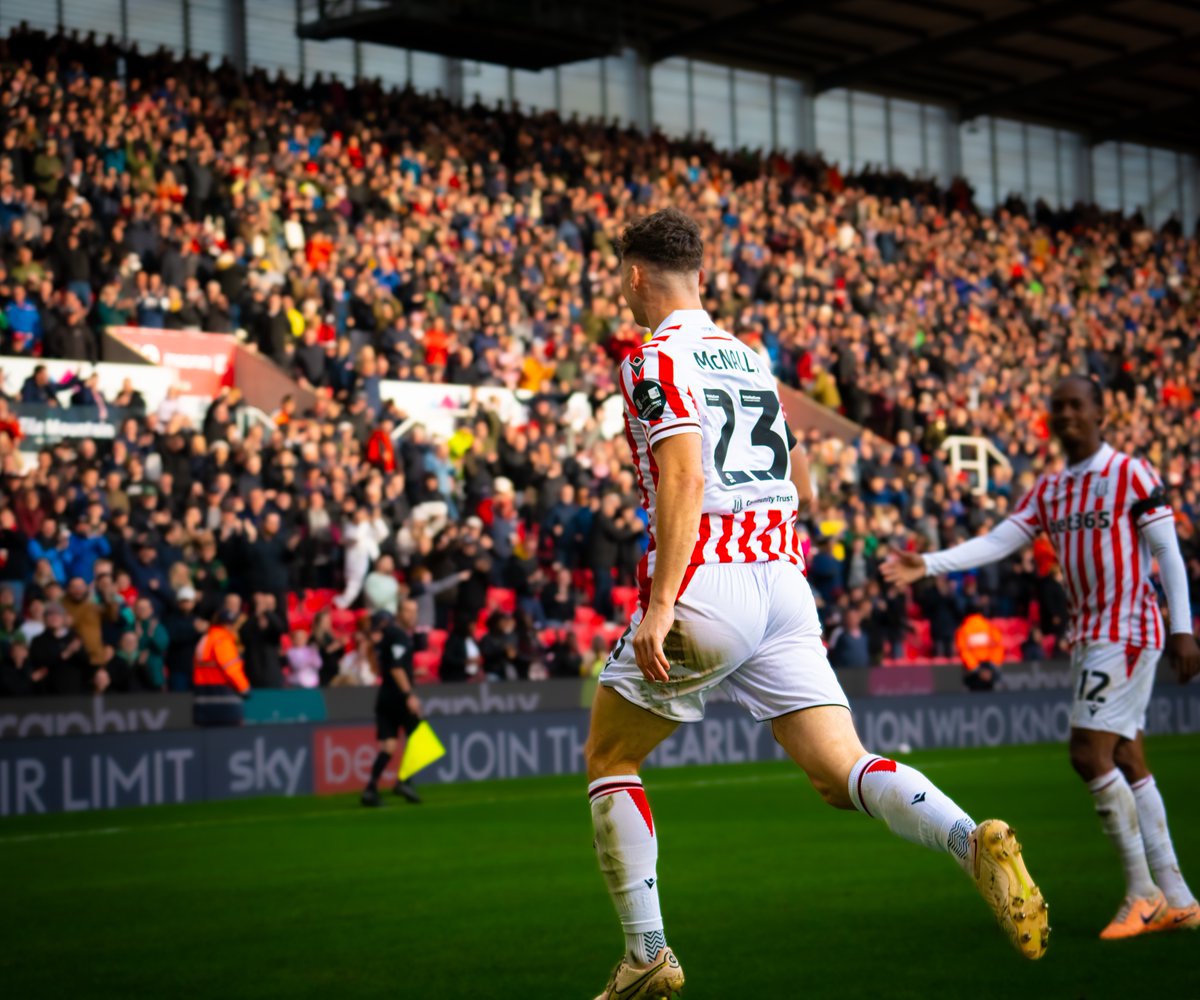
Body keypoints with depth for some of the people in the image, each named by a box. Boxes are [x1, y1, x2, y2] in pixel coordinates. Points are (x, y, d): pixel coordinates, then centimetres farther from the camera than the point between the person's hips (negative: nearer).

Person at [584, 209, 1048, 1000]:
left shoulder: (655, 358, -2)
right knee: (843, 773, -1)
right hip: (783, 583, 6)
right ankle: (972, 841, -29)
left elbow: (684, 475, -17)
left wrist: (660, 603, -22)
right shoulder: (750, 356, 20)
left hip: (703, 584, -6)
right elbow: (802, 487, 27)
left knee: (609, 763, 12)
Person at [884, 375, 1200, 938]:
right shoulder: (1048, 490, 12)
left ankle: (1143, 894, -6)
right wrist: (928, 565, -9)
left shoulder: (1130, 474, -7)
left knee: (1090, 753, -15)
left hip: (1128, 632, -7)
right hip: (1086, 638, 8)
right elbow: (998, 541, 4)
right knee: (1126, 763, 7)